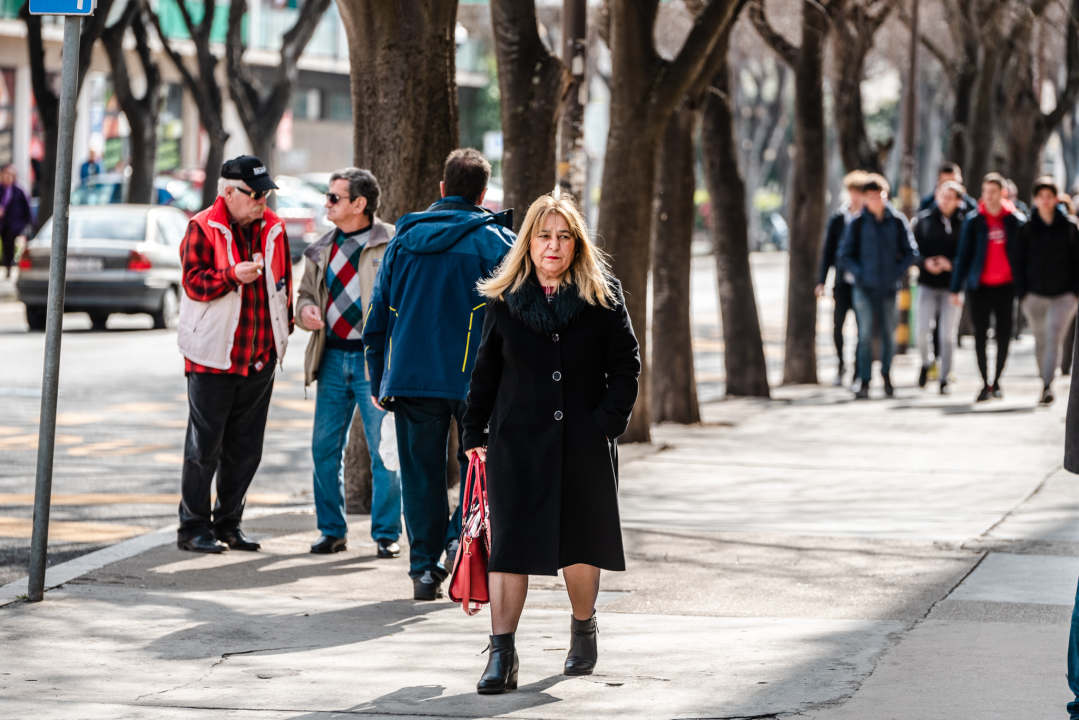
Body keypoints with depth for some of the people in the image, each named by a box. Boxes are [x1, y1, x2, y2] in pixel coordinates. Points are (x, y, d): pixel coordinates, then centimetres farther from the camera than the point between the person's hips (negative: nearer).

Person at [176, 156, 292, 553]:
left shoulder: (273, 229, 10)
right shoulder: (203, 228, -6)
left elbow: (284, 281, 20)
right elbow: (193, 282, -14)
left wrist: (285, 323, 15)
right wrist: (233, 275, -28)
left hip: (260, 356, 5)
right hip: (213, 356, -5)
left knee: (245, 447, 9)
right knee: (205, 445, -2)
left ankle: (228, 524, 20)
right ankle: (193, 527, 6)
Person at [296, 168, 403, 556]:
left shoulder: (391, 244, -5)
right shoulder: (322, 249, 13)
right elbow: (307, 291, 23)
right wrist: (305, 309, 0)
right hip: (333, 358, 6)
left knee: (383, 449, -2)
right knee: (325, 447, 6)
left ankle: (387, 533, 9)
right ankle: (332, 530, 18)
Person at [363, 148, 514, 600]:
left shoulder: (403, 240, 9)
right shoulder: (497, 241, -2)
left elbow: (378, 317, 12)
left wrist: (379, 381, 17)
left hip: (410, 377, 3)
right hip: (473, 378, -3)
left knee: (420, 473, 7)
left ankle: (424, 568, 6)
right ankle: (463, 537, -8)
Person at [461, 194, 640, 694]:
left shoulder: (602, 297, 1)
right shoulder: (504, 300, 3)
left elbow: (625, 365, 2)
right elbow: (486, 371, 9)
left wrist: (609, 422, -8)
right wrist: (476, 433, 6)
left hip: (584, 443, 0)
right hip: (518, 441, 0)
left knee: (580, 544, 11)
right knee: (508, 544, -7)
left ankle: (583, 630, 35)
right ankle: (502, 655, -7)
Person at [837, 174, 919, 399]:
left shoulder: (898, 221, 1)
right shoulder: (857, 223, -2)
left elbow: (911, 252, 7)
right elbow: (845, 256, 2)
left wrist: (898, 271, -4)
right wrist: (859, 273, -9)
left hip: (889, 288, 2)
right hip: (865, 288, -2)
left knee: (889, 334, 8)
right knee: (866, 334, -9)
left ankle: (886, 373, 28)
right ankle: (864, 380, -4)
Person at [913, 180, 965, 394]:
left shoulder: (963, 222, -2)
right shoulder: (924, 219, 4)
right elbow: (914, 249, 5)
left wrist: (951, 263, -18)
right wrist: (925, 262, -13)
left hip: (951, 283, -1)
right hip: (928, 282, 1)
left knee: (946, 334, -1)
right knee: (922, 329, -6)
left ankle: (944, 379, 9)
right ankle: (925, 363, 24)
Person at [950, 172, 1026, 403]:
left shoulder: (1016, 220, 1)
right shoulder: (973, 221, 0)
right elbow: (963, 255, 2)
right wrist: (956, 288, -2)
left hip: (1006, 286, 1)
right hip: (980, 286, -1)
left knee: (1004, 335, 4)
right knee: (980, 334, -3)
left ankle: (996, 381, 19)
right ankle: (985, 384, 3)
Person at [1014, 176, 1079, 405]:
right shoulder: (1026, 228, 5)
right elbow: (1019, 262, 7)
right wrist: (1022, 293, -1)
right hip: (1035, 294, 2)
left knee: (1054, 335, -16)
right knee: (1040, 340, 7)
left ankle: (1047, 385, -22)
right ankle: (1044, 383, 20)